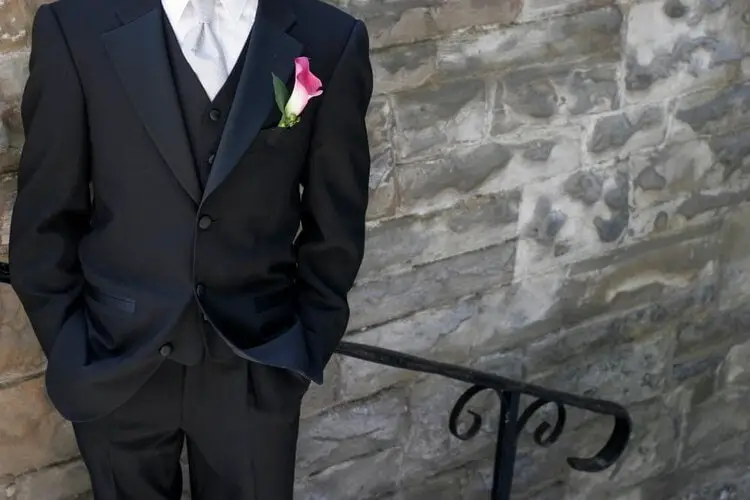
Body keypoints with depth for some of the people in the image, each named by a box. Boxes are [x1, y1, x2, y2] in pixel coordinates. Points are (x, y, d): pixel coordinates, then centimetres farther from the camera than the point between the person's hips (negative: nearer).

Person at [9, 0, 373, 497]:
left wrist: (309, 346, 3)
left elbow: (335, 221, 2)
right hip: (115, 365, 0)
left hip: (257, 367, 0)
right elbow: (45, 218, -2)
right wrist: (67, 348, -1)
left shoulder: (330, 40, -7)